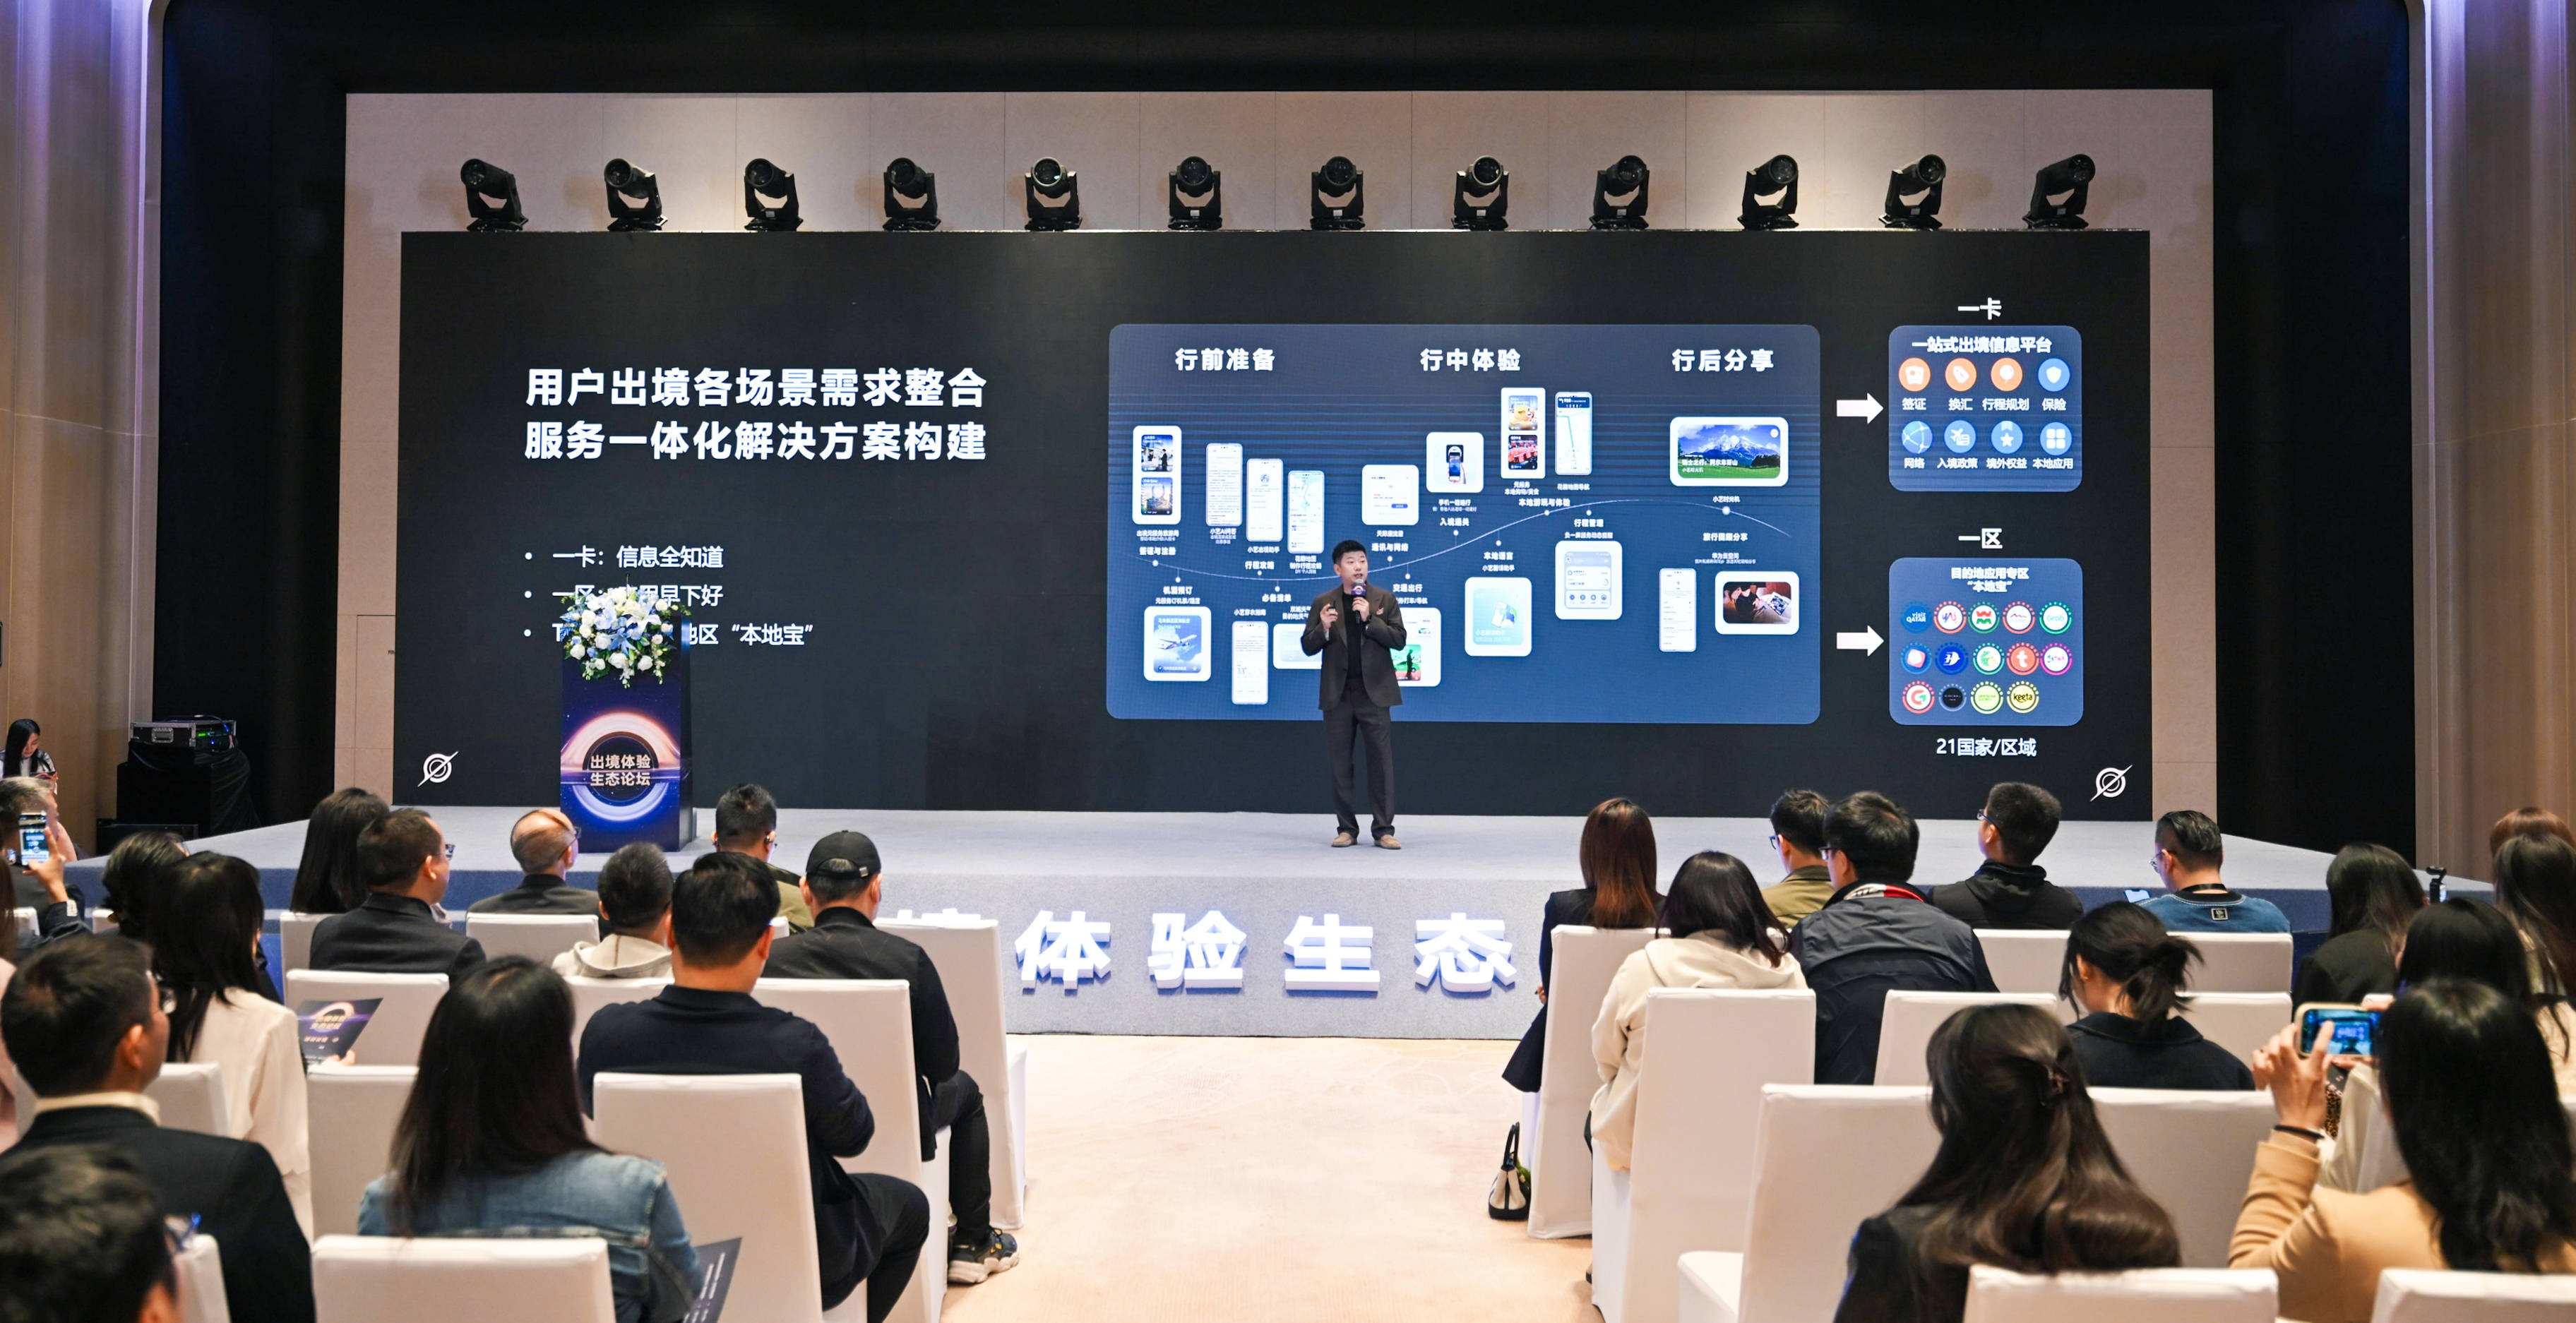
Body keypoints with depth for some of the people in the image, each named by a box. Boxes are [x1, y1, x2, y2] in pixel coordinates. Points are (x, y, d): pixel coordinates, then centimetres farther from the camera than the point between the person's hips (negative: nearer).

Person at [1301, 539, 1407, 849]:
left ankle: (1384, 829, 4)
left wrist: (1369, 619, -16)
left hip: (1374, 692, -1)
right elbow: (1308, 646, 4)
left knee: (1382, 761, -2)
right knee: (1339, 763, 5)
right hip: (1338, 693, 1)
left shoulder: (1385, 599, 4)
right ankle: (1346, 828, 14)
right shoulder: (1322, 602, 6)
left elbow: (1399, 640, -4)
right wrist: (1323, 627, -16)